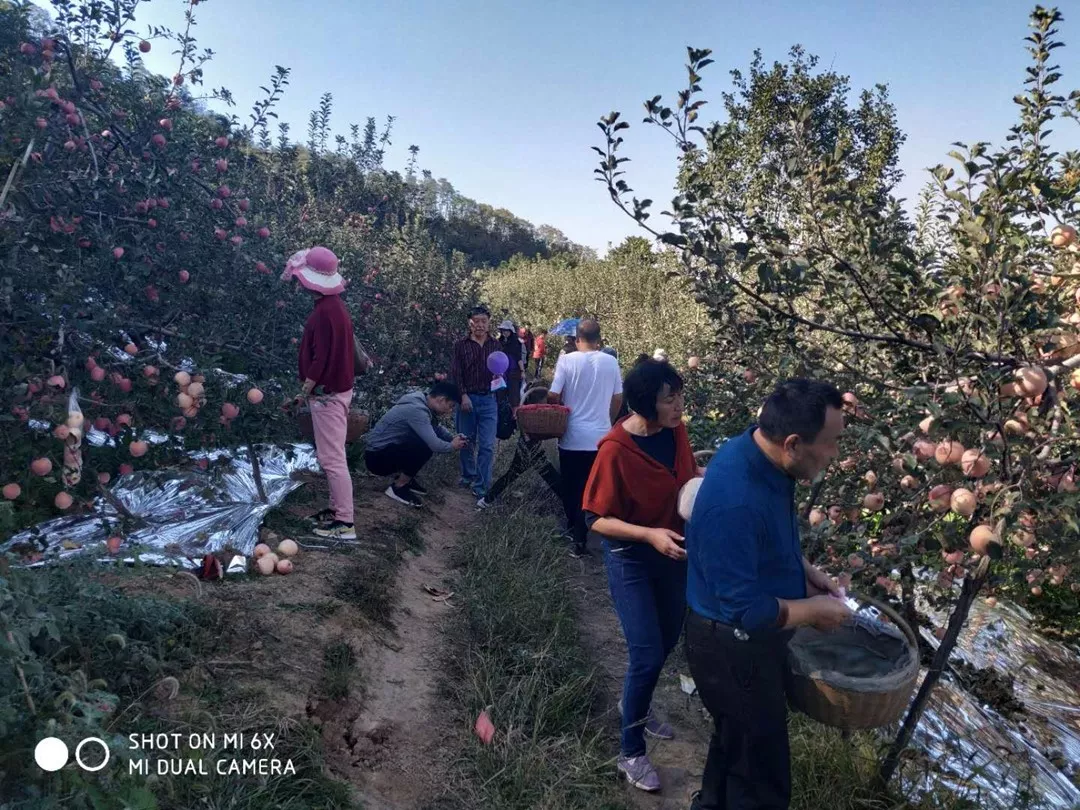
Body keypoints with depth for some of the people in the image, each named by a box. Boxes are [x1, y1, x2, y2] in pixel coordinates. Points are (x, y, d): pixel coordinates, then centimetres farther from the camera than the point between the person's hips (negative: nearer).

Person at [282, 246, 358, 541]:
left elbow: (320, 359, -22)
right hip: (337, 389, 10)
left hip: (327, 393, -10)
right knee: (332, 455, 18)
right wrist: (311, 389, 19)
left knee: (332, 459, -7)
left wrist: (305, 391, -9)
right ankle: (337, 507, 27)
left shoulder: (324, 311, -20)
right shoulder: (334, 305, 11)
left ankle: (345, 523, -4)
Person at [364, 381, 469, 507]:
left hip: (389, 449, 10)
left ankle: (404, 477, 14)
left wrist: (453, 438, 3)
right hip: (377, 458, -10)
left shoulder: (423, 403, 4)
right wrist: (452, 446, -10)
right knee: (425, 448, -27)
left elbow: (436, 428, 21)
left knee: (427, 441, 5)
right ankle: (398, 487, -8)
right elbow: (434, 444, -31)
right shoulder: (417, 409, -26)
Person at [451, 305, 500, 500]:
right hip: (467, 398, 0)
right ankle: (468, 476, 31)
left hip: (488, 399, 0)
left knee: (487, 445, -3)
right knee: (467, 441, 12)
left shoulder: (495, 345, 6)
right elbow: (455, 372, -2)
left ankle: (481, 485, 5)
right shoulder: (461, 345, 1)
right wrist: (463, 395, -11)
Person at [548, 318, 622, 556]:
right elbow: (618, 399, 5)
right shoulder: (611, 362, -2)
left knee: (570, 486, 17)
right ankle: (580, 538, 10)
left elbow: (553, 396, -9)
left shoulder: (567, 360, -9)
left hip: (572, 436, -1)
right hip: (601, 436, 1)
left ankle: (573, 528, 32)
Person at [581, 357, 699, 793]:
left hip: (674, 549, 7)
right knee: (648, 655, -4)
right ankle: (631, 752, 19)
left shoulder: (676, 430, -8)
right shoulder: (616, 449, -27)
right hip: (630, 557, -7)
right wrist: (649, 535, -32)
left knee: (669, 638, 21)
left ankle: (635, 705, 48)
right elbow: (596, 519, -20)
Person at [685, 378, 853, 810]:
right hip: (732, 648, -9)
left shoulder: (761, 456, -9)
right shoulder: (735, 502, -38)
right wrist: (813, 610, -17)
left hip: (747, 637, 9)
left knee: (738, 736, 32)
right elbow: (744, 611, -31)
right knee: (762, 774, 11)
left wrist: (804, 569, 2)